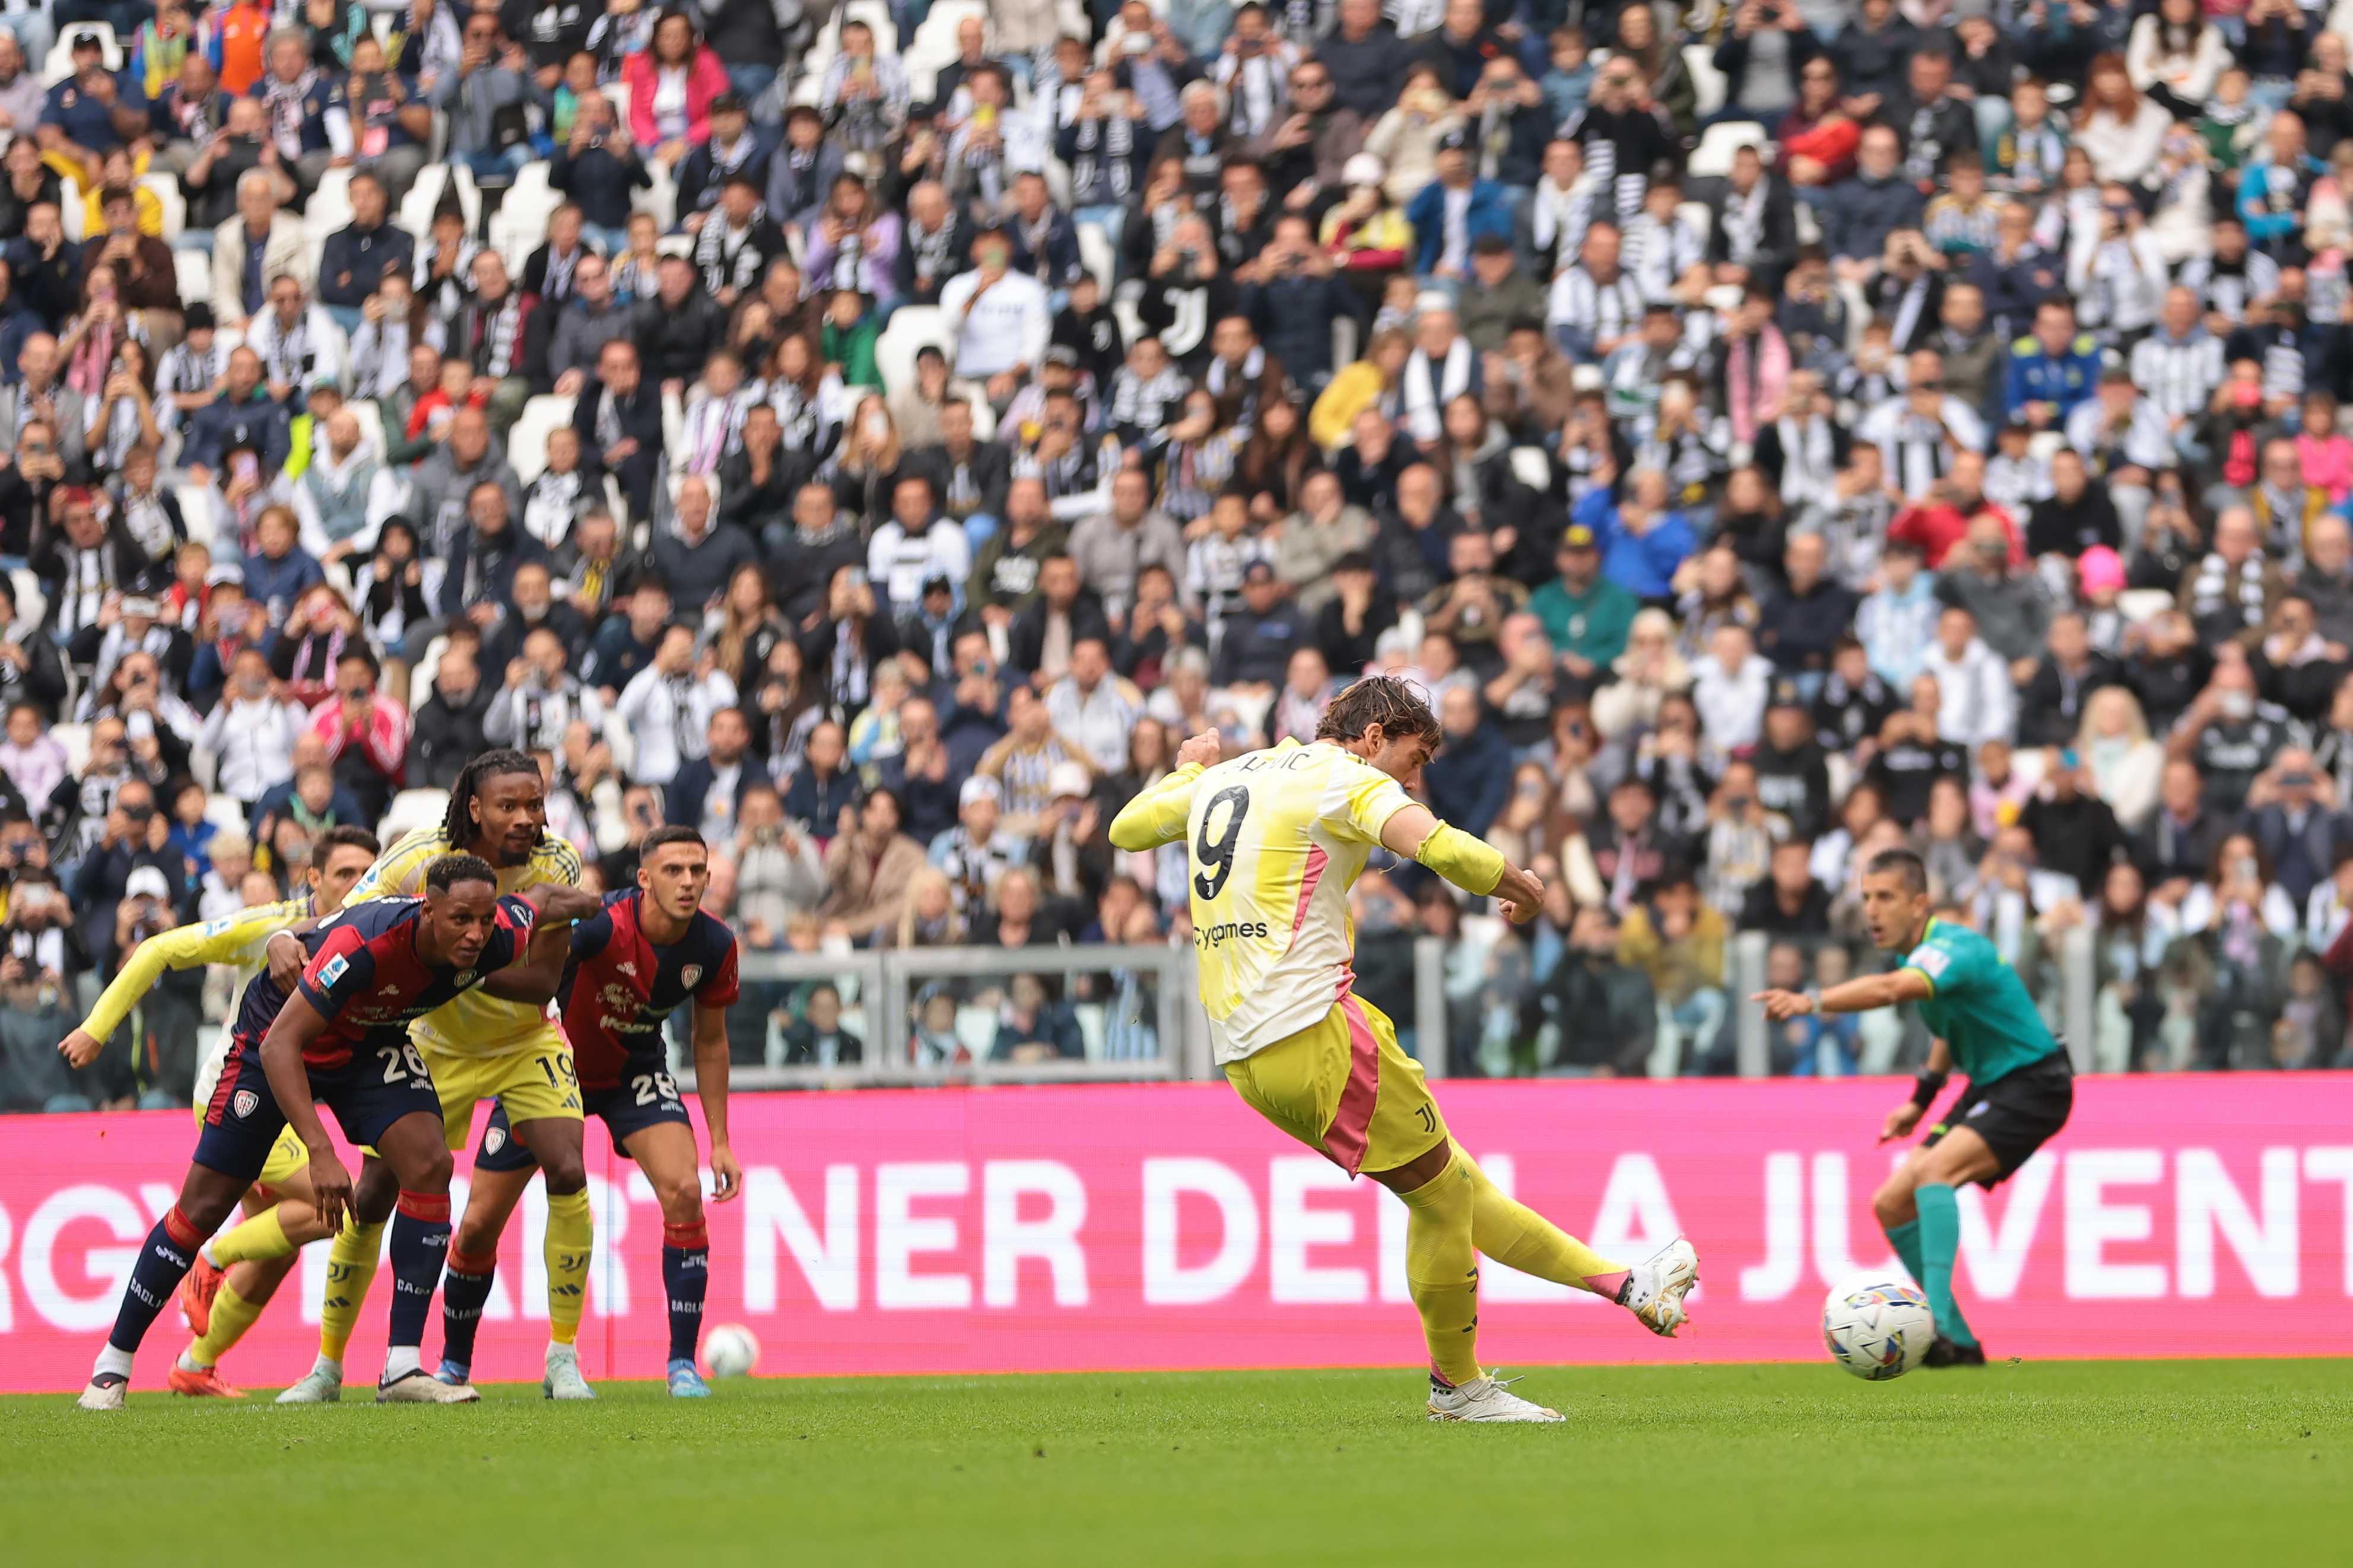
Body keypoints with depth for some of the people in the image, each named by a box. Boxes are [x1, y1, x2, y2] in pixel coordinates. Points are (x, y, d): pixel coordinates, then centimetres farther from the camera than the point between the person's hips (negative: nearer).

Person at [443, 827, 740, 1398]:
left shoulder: (715, 947, -15)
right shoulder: (604, 925, -32)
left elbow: (710, 1043, 1)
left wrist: (719, 1141, 2)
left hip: (635, 1072, 3)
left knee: (684, 1191, -21)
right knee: (480, 1225, 0)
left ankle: (682, 1363, -12)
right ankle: (453, 1363, 24)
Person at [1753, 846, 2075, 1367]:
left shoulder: (1953, 948, -24)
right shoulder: (1916, 953, 6)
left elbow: (1892, 988, -46)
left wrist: (1812, 1002, -58)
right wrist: (1923, 1097, 17)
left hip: (2033, 1085, -10)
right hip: (1988, 1089, 10)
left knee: (1935, 1170, -32)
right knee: (1892, 1204, 3)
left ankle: (1937, 1321, -39)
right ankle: (1958, 1344, 11)